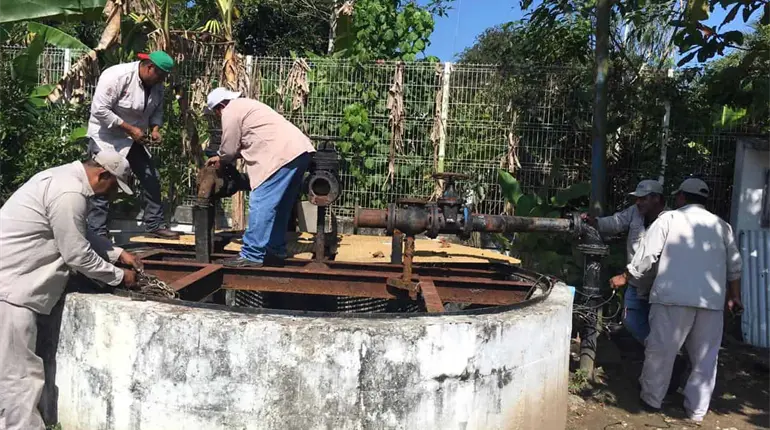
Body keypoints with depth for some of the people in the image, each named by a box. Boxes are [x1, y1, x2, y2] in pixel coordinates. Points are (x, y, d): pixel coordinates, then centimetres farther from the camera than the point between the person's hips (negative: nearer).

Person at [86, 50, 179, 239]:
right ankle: (98, 234, 3)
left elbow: (157, 109, 10)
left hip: (134, 138, 7)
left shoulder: (155, 83, -3)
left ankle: (155, 224, 20)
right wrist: (129, 128, -27)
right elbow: (99, 110, -27)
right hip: (107, 137, -7)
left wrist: (155, 128, -11)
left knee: (152, 178, 8)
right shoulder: (117, 76, -25)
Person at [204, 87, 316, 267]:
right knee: (280, 205, 16)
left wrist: (220, 159, 24)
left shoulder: (230, 111, 1)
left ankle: (251, 256, -7)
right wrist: (221, 158, 33)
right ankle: (276, 250, 23)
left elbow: (229, 149, 3)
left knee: (260, 203, -8)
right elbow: (242, 143, 34)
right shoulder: (245, 105, 30)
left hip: (283, 155, -10)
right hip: (300, 150, 10)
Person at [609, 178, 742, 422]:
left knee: (661, 349, 7)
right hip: (712, 300, 4)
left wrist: (625, 277, 12)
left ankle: (652, 399, 17)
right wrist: (734, 296, 27)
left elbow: (647, 255, 1)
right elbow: (734, 266, 18)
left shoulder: (669, 219, 5)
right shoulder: (721, 225, 17)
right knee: (705, 356, 12)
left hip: (674, 296, -3)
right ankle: (697, 409, 18)